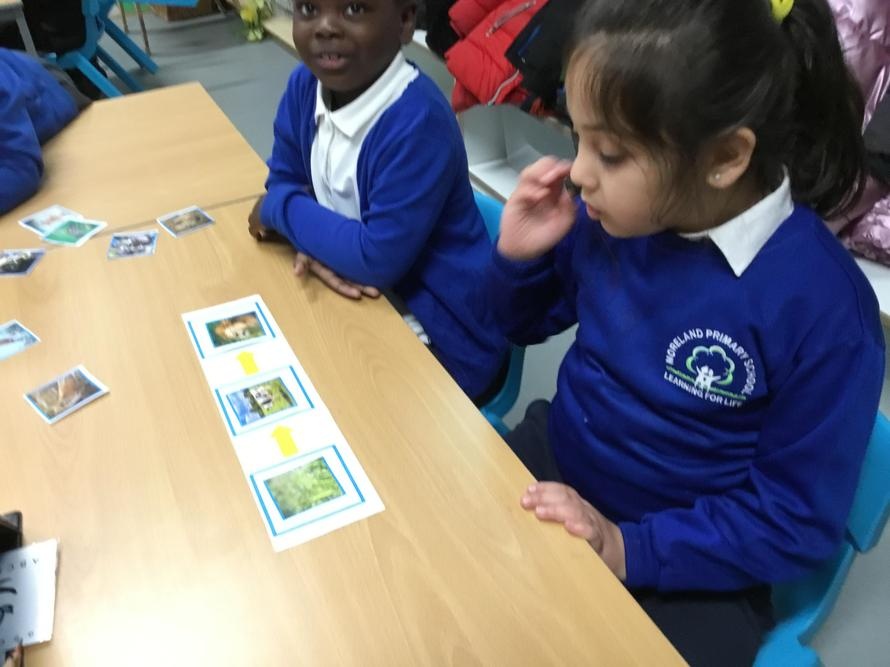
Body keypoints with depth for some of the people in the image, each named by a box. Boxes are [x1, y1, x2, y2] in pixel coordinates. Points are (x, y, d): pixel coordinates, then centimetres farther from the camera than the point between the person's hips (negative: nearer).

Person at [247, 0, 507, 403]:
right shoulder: (304, 86, -3)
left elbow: (378, 259, -28)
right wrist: (317, 245, -17)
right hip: (365, 303, 6)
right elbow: (283, 181, 4)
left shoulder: (418, 121, -27)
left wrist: (280, 208, -14)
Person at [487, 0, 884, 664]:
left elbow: (797, 520, -16)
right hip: (553, 465, 5)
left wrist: (631, 548, -25)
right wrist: (518, 255, -13)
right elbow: (527, 323, 7)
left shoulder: (823, 306, -24)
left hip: (687, 570, -4)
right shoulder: (616, 213, -10)